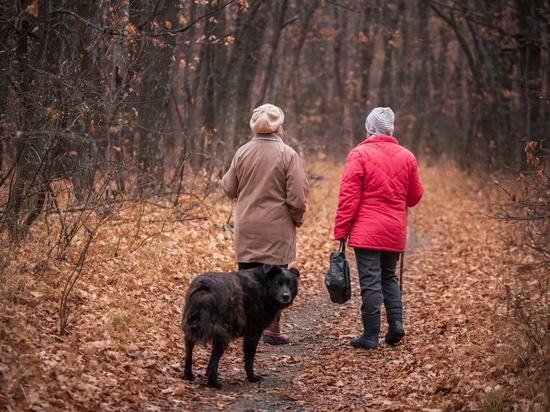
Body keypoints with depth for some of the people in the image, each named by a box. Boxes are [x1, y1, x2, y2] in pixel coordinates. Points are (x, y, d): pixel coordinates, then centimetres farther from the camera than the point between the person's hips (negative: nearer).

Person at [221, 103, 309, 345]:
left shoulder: (242, 153, -1)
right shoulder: (287, 154, -10)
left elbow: (229, 189, 6)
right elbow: (298, 196, -11)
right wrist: (298, 218, 7)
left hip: (247, 229, 3)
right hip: (277, 230, -3)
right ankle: (272, 329, 6)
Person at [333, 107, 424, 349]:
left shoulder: (360, 154, -7)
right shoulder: (406, 157, 6)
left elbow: (348, 197, -11)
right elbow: (415, 196, 14)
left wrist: (341, 230, -7)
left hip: (366, 230, -4)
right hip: (395, 231, 5)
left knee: (371, 281, -2)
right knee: (389, 276, 20)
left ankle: (371, 335, 1)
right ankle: (396, 322, 6)